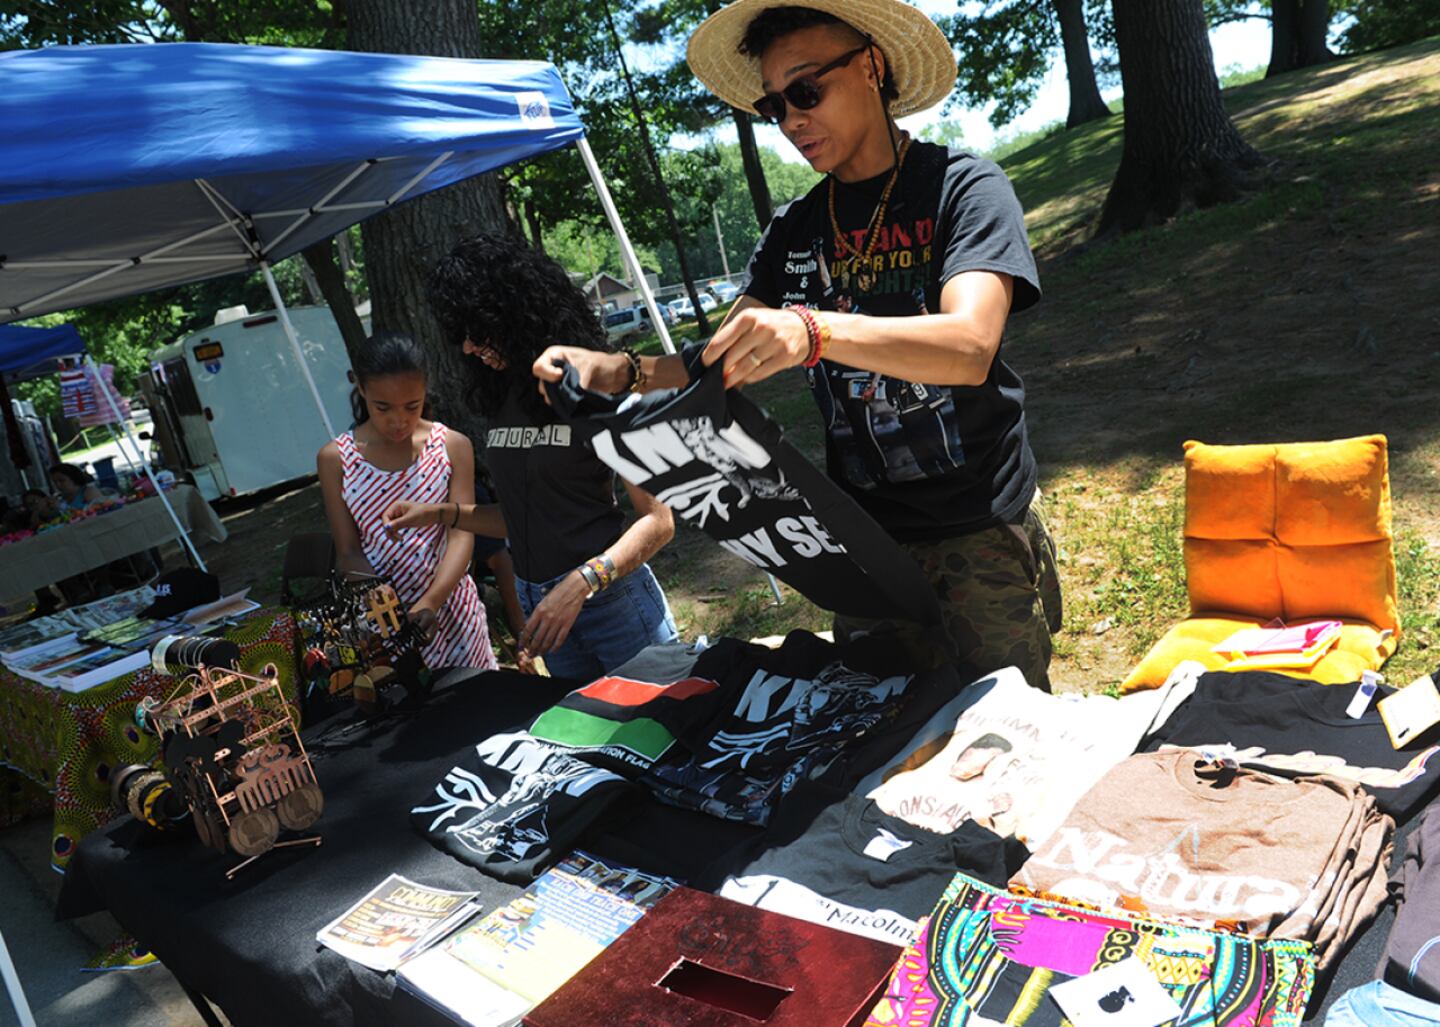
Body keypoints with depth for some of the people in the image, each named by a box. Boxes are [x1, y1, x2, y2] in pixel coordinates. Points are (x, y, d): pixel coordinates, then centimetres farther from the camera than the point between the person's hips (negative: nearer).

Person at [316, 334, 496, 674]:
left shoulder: (453, 446, -5)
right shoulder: (335, 459, -3)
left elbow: (461, 534, -11)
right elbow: (349, 552, -3)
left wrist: (430, 602, -26)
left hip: (449, 607, 0)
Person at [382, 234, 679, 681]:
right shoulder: (502, 398, 10)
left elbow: (657, 521, -14)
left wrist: (579, 584, -24)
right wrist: (439, 514, 9)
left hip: (613, 600, -6)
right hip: (538, 604, 6)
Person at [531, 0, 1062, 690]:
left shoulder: (961, 187, -6)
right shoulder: (794, 229, 10)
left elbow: (969, 346, -24)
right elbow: (726, 360, 6)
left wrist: (815, 332, -40)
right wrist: (623, 371, -14)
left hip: (981, 529, -4)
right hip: (865, 532, 4)